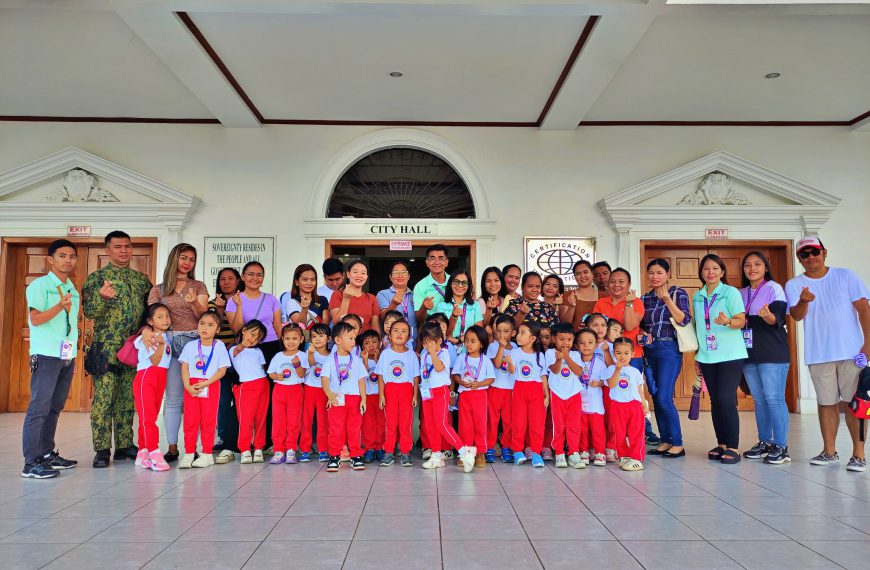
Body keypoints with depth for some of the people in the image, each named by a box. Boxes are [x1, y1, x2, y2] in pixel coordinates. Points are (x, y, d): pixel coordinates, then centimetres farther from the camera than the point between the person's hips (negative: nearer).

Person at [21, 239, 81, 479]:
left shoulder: (73, 290, 16)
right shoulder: (39, 285, -4)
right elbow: (36, 319, -13)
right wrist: (60, 306, -28)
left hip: (67, 356, 7)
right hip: (46, 355, -7)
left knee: (55, 407, 10)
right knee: (39, 408, -7)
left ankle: (47, 454, 18)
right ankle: (31, 463, -5)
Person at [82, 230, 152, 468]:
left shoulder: (142, 279, 13)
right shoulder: (96, 277, 1)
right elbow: (89, 312, -8)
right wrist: (102, 297, -26)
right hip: (106, 348, -4)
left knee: (128, 399, 9)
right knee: (103, 399, -4)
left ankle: (125, 445, 16)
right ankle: (102, 450, 4)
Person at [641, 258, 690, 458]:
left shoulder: (678, 293, 0)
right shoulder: (645, 298, 13)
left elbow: (683, 320, -12)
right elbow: (639, 325, 18)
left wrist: (667, 299, -17)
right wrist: (642, 334, -3)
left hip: (669, 349, -5)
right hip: (649, 350, 6)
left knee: (664, 398, -11)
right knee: (656, 398, 7)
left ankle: (677, 443, 1)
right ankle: (665, 441, 17)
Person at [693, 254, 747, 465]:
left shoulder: (731, 292, -3)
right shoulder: (697, 297, 11)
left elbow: (741, 320, -11)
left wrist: (727, 321, -32)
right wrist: (696, 352, 16)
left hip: (730, 355, -5)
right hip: (707, 356, 5)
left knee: (726, 399, -10)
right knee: (715, 400, 7)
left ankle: (732, 447, -1)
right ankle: (721, 444, 16)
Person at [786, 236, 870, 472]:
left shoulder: (845, 276, 3)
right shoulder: (794, 285, 3)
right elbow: (797, 315, -10)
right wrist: (803, 301, -33)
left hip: (851, 351, -1)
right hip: (818, 355, 1)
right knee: (826, 403, 9)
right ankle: (830, 452, 19)